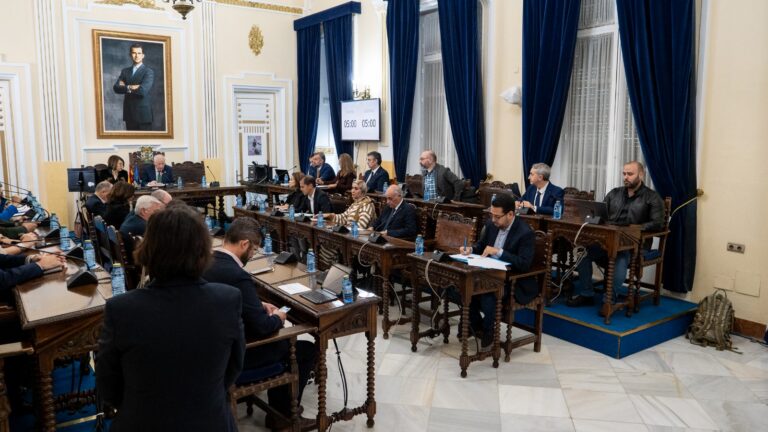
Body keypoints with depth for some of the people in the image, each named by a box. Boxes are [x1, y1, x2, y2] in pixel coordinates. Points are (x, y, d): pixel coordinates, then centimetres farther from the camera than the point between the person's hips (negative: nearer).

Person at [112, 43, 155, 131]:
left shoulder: (148, 71, -3)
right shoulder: (125, 71, 14)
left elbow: (143, 90, -17)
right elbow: (116, 88, 2)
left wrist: (125, 87, -5)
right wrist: (130, 87, -13)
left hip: (143, 113, -5)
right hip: (129, 114, 5)